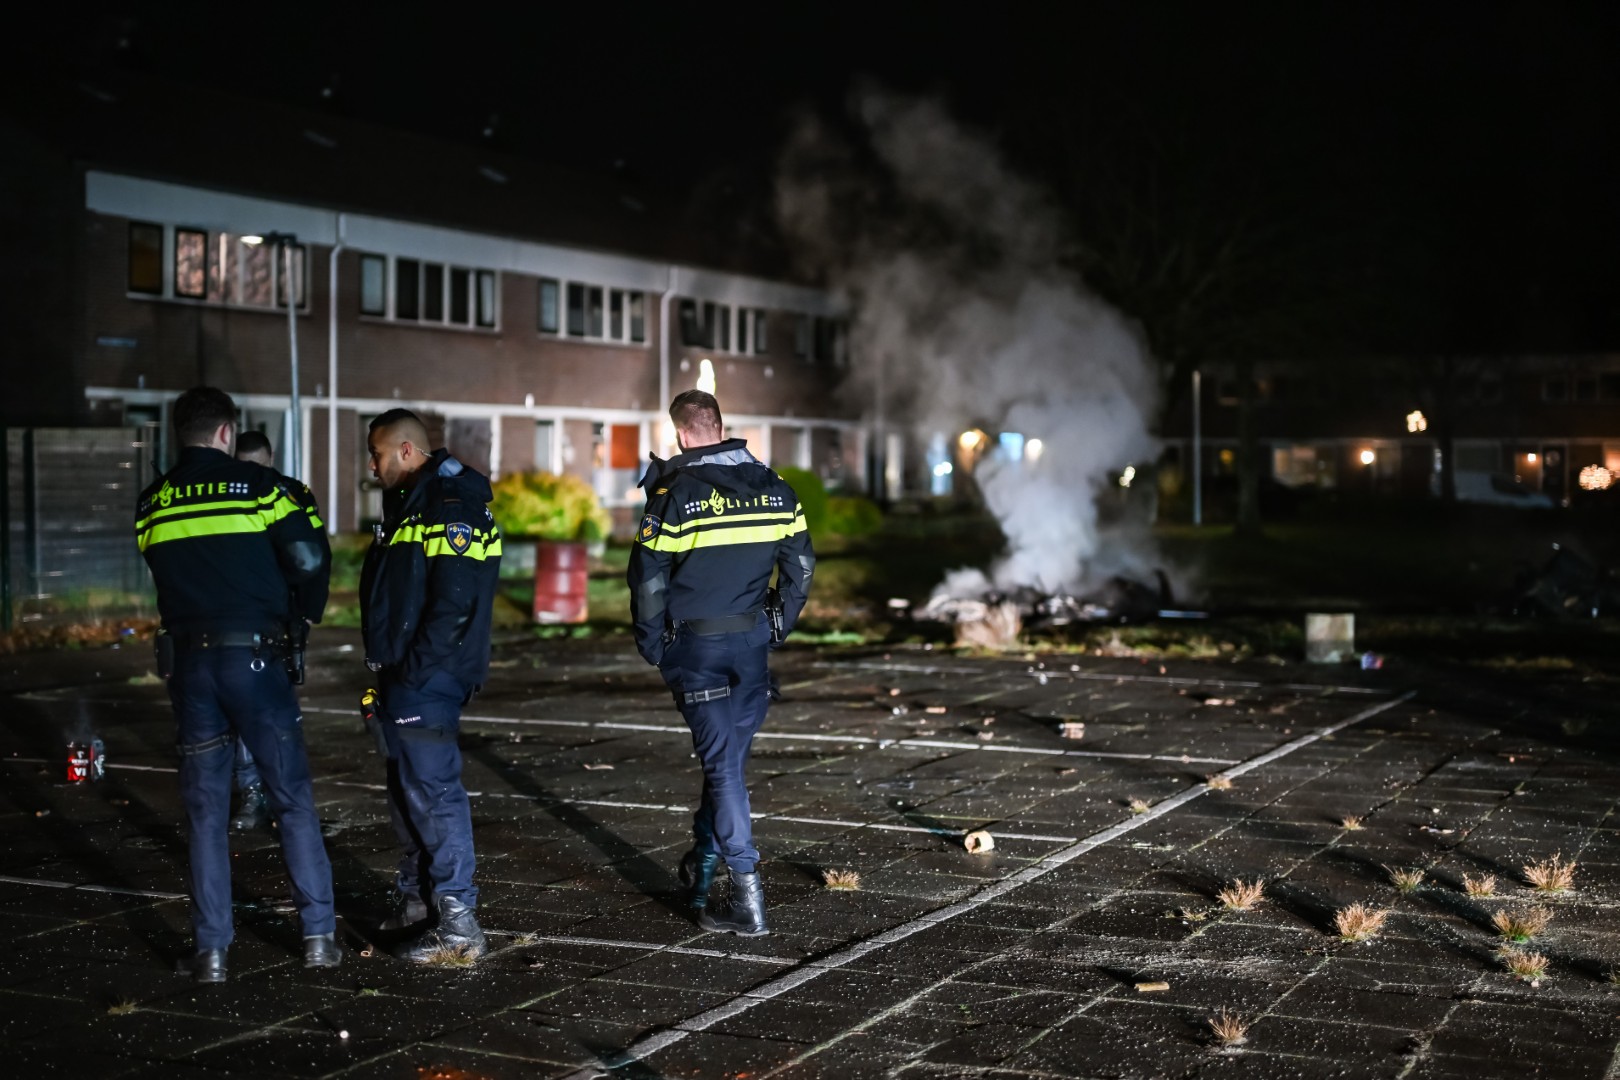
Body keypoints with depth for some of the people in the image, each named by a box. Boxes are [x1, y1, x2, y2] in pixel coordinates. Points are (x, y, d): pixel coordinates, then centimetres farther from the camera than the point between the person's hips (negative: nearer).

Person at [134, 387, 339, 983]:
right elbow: (309, 559, -10)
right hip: (252, 657, -3)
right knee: (292, 797, 6)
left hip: (187, 660, 3)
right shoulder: (258, 485, -4)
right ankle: (319, 934, 8)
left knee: (206, 806, 9)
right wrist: (306, 610, 8)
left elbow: (163, 571, 12)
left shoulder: (151, 504, 8)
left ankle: (211, 949, 9)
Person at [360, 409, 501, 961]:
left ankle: (457, 921, -8)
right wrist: (385, 665, 16)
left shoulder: (452, 506, -16)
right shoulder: (408, 502, 17)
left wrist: (415, 669, -21)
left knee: (432, 789, -11)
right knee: (406, 787, 19)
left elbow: (454, 602, -24)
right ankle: (417, 897, 32)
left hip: (428, 678, -11)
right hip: (403, 674, 11)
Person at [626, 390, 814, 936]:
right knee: (727, 756, 16)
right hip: (752, 643, 4)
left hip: (694, 645, -4)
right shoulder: (775, 487, 4)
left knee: (722, 762, -4)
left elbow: (647, 579, -9)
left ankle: (747, 900, -8)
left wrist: (652, 646, 3)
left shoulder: (675, 493, -11)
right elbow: (800, 566, 9)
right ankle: (702, 866, 29)